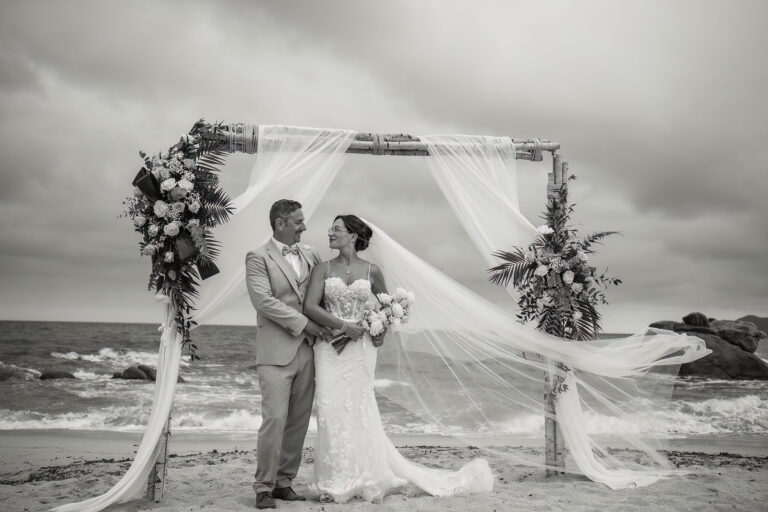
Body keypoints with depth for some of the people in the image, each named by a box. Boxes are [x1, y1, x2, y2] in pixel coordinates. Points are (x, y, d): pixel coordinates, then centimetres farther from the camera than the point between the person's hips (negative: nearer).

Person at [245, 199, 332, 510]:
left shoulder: (311, 255, 14)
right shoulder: (258, 258, -2)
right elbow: (263, 300, -13)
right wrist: (303, 323, -14)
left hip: (307, 350, 5)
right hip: (276, 352, -5)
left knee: (299, 421, 8)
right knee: (275, 419, -8)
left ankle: (284, 481, 19)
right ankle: (264, 487, 4)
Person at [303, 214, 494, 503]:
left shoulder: (371, 271, 3)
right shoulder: (323, 269, 3)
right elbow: (310, 307, -7)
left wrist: (382, 331, 0)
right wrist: (342, 325, -15)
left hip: (360, 348, 0)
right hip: (330, 347, 1)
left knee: (358, 409, 2)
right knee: (332, 410, -2)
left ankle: (361, 479, 16)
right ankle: (337, 482, 10)